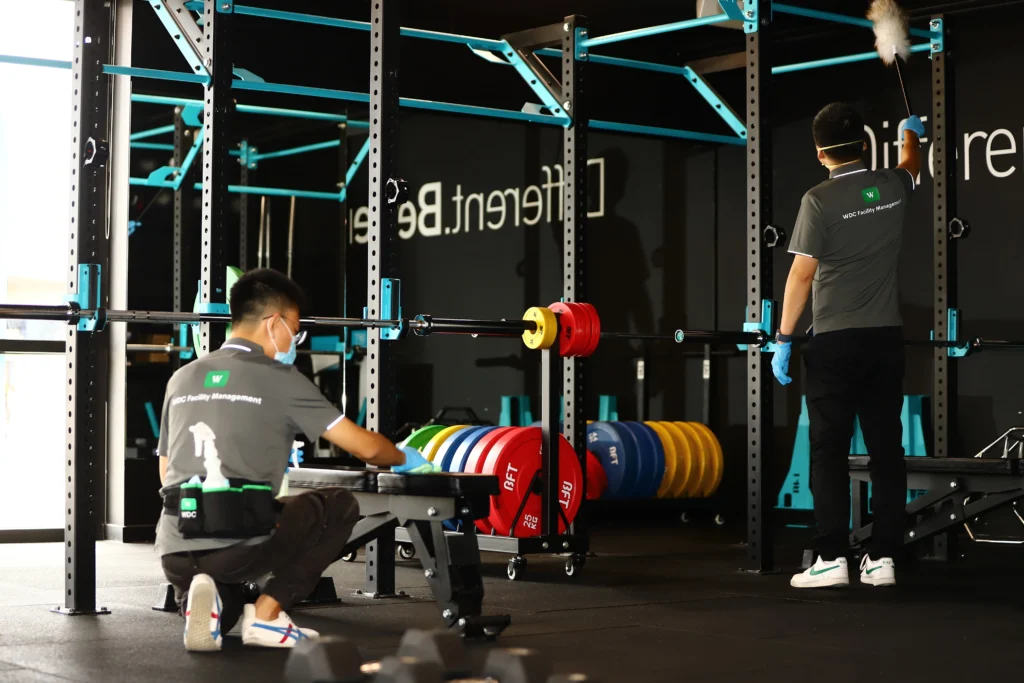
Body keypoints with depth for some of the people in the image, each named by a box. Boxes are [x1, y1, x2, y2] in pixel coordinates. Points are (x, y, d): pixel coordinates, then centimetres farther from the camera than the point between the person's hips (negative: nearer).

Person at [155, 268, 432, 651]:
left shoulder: (181, 379, 18)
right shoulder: (278, 378, 2)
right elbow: (364, 447, 5)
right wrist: (405, 460, 26)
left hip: (174, 548, 6)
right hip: (238, 543, -5)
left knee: (219, 619, 36)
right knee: (341, 506, 18)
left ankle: (204, 599, -3)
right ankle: (267, 613, 6)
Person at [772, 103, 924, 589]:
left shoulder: (819, 201, -9)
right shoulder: (893, 187, 5)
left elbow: (801, 274, -9)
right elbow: (911, 162, 30)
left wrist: (783, 338, -2)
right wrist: (911, 132, 52)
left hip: (835, 343, -4)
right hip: (887, 339, 5)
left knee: (829, 451, -2)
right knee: (886, 448, 6)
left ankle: (832, 559, -5)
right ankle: (882, 558, 7)